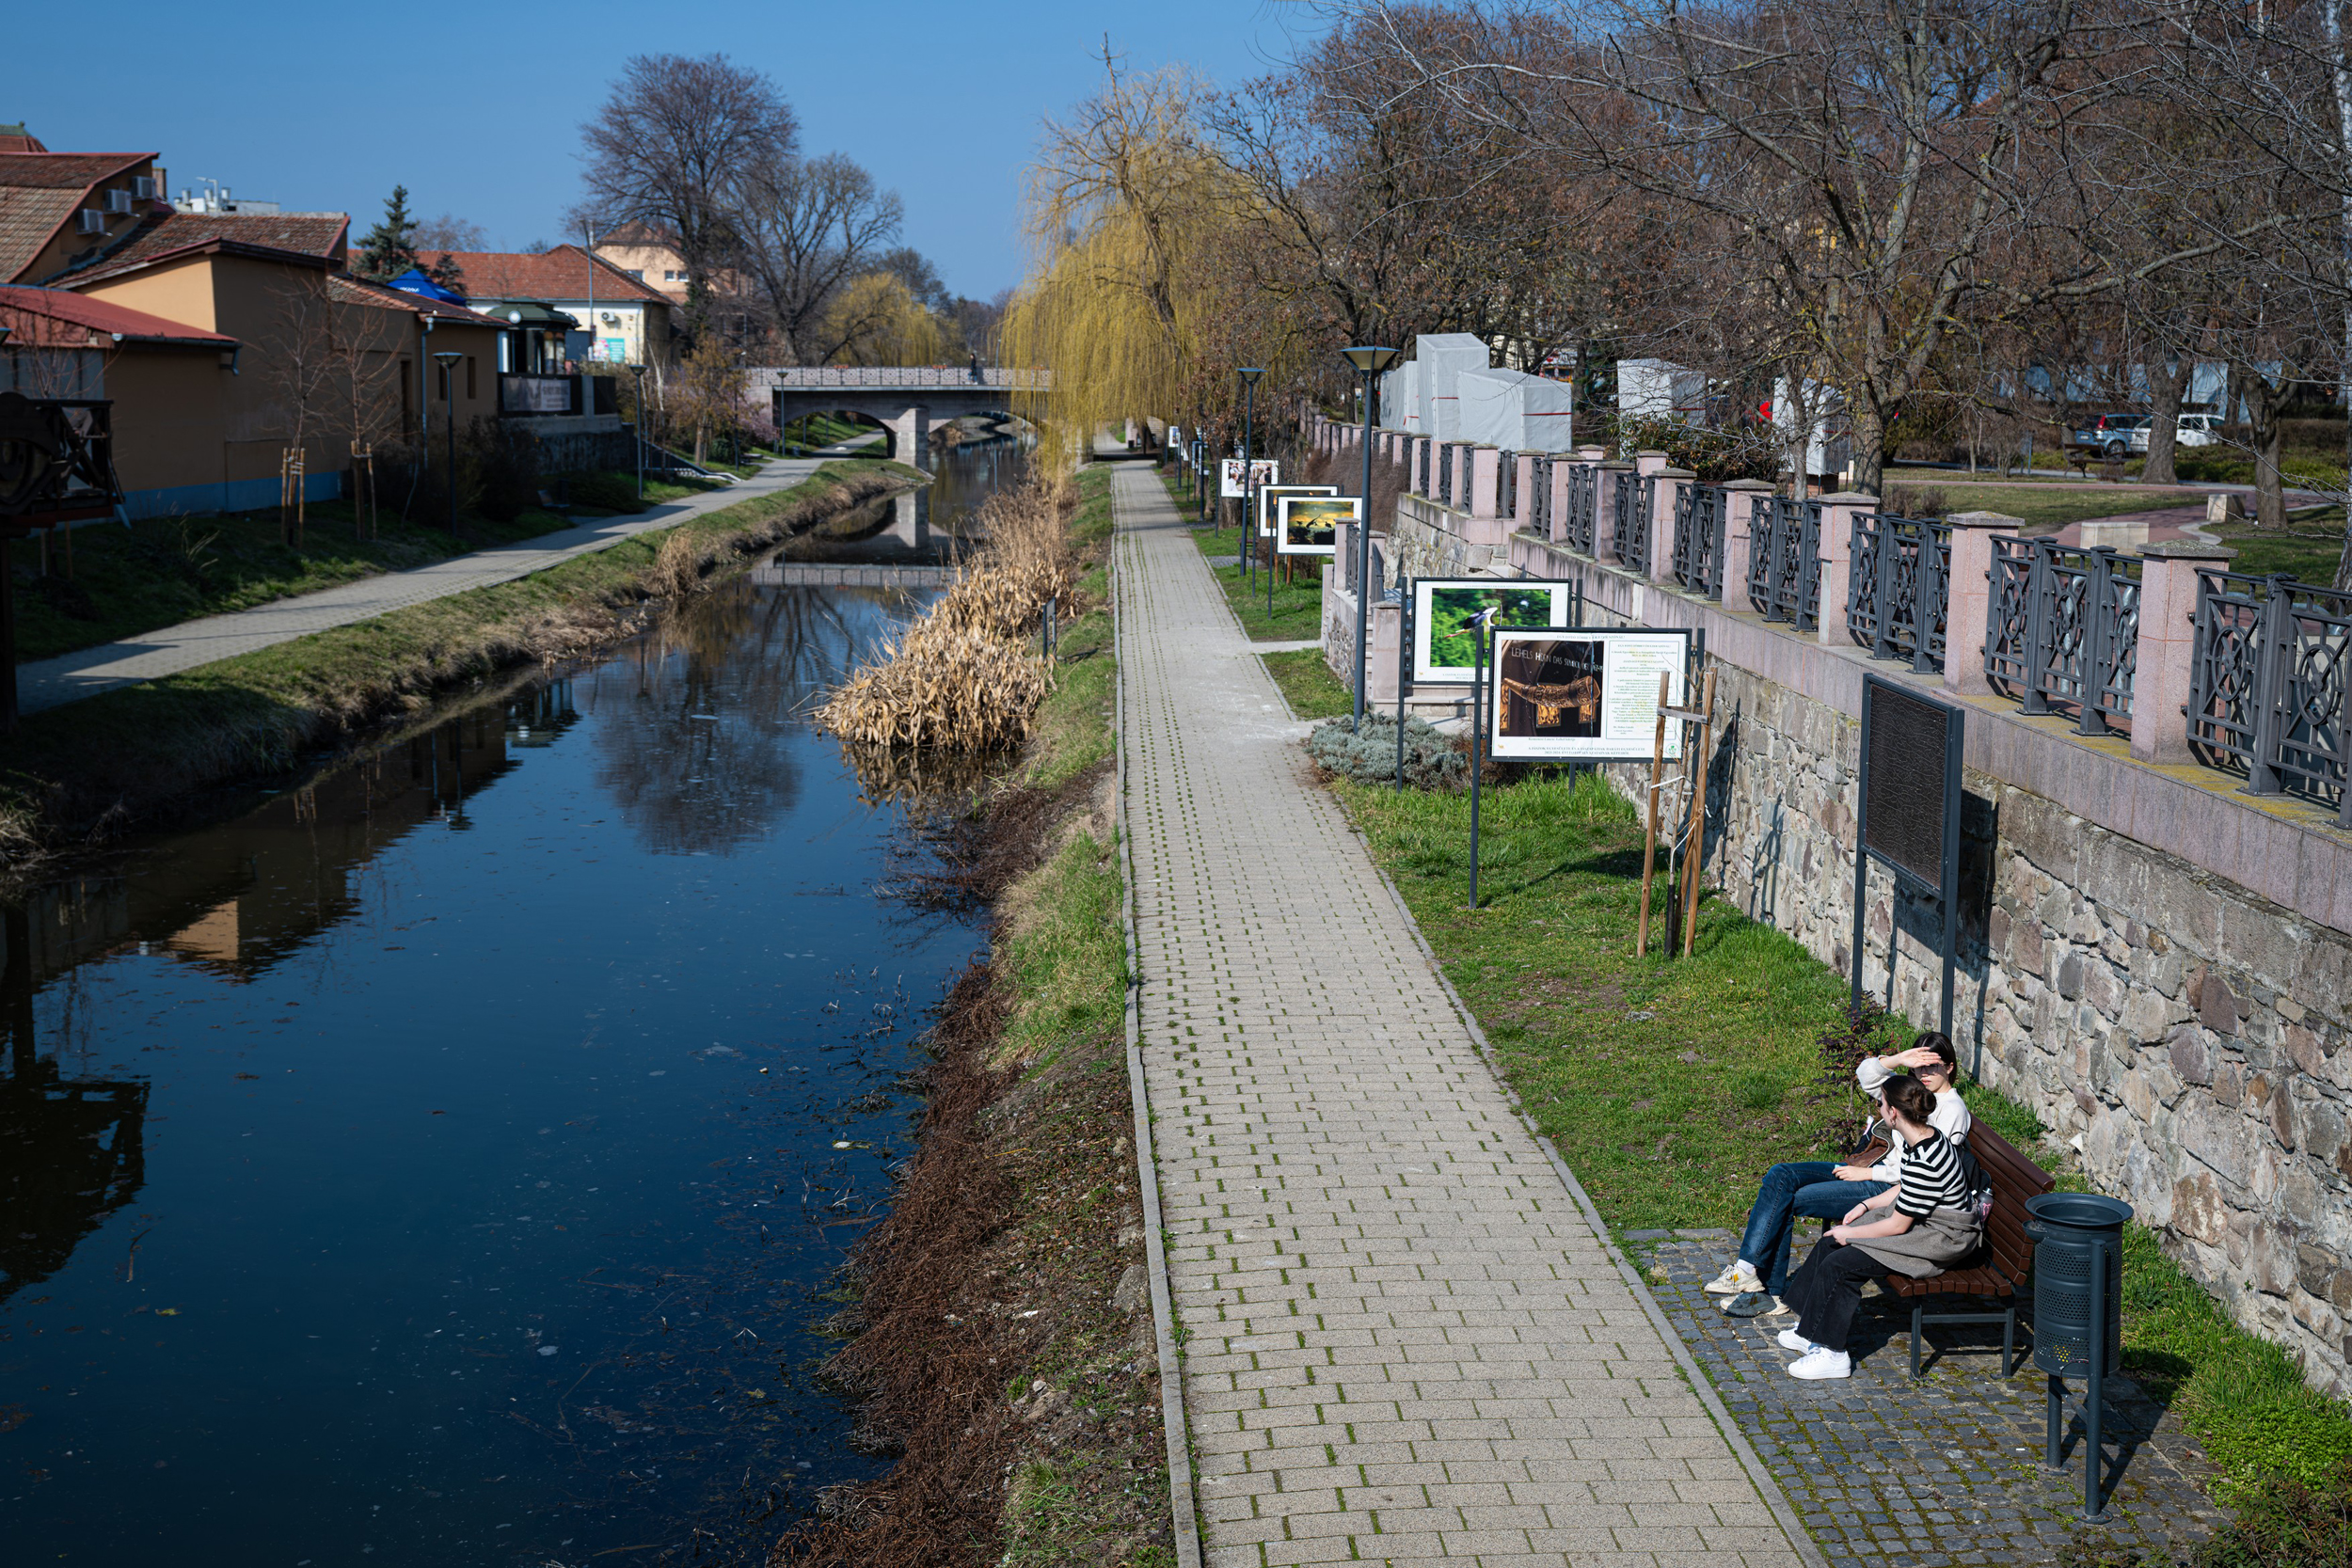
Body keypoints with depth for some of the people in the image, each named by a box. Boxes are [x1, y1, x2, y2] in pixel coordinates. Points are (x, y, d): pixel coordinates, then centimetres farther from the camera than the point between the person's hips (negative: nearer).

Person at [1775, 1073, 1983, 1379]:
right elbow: (1903, 1190, 17)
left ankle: (1831, 1353, -7)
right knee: (1828, 1245, 6)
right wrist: (1866, 1206, 8)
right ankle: (1813, 1329, 16)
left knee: (1838, 1265, -17)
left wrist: (1851, 1234, -10)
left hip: (1940, 1240, -10)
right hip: (1920, 1220, 10)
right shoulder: (1926, 1138, 1)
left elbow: (1898, 1225, -22)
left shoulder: (1924, 1162, -30)